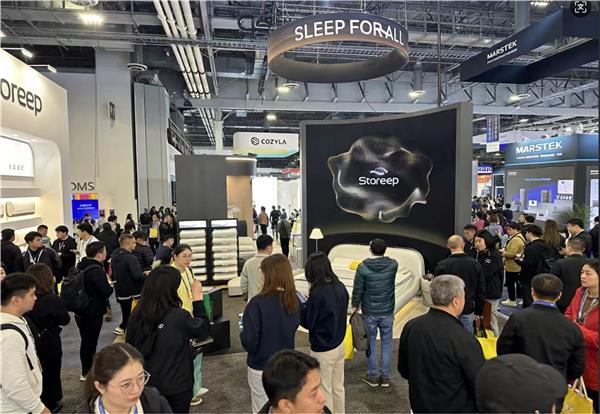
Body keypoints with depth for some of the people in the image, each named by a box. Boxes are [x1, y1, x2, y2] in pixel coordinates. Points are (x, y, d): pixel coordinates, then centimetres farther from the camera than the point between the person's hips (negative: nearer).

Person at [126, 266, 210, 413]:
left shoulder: (137, 315, -13)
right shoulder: (179, 317, -26)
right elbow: (204, 330, -7)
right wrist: (197, 297, -2)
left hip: (147, 383, 4)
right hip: (177, 386, -4)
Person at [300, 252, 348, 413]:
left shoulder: (318, 293, -25)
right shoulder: (340, 287, -4)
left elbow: (307, 322, -16)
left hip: (323, 349, -7)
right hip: (340, 344, 7)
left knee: (324, 390, 12)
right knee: (338, 387, 21)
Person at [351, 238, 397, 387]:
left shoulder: (363, 267, -14)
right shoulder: (393, 265, -8)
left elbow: (357, 290, -8)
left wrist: (355, 306, 6)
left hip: (369, 312, -2)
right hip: (387, 312, 2)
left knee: (370, 342, 11)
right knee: (386, 342, 13)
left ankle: (372, 376, 21)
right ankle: (385, 376, 20)